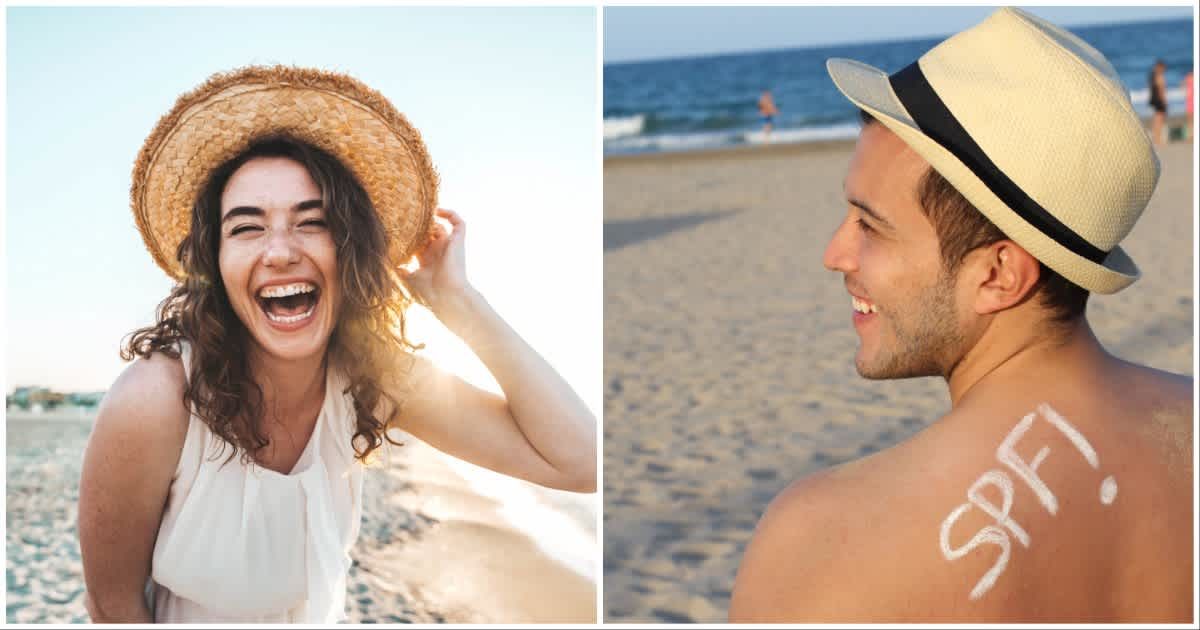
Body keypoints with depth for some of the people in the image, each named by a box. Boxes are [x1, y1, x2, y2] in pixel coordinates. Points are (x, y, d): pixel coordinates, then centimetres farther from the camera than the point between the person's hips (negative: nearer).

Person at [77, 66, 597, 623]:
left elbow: (579, 462, -26)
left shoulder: (373, 376, -20)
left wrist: (453, 298, -27)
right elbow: (114, 605, -20)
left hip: (323, 616, 4)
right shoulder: (152, 405, -32)